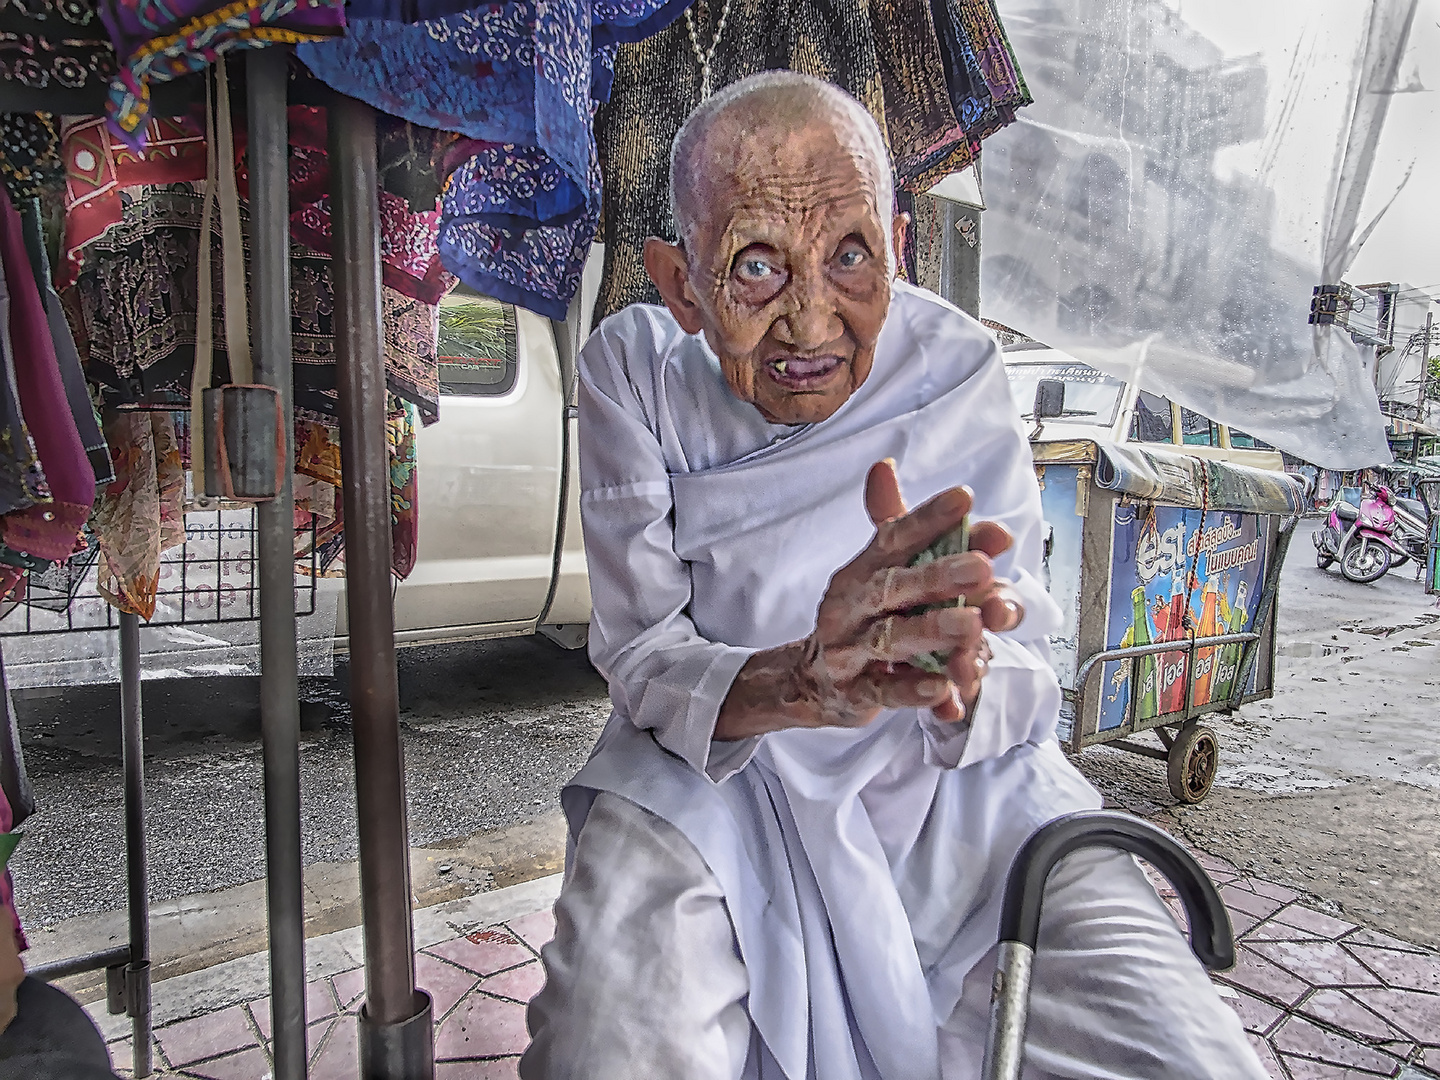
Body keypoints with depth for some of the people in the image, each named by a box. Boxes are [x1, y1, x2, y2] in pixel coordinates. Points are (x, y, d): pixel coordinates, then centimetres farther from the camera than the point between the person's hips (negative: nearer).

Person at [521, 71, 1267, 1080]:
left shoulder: (957, 368, -7)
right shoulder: (636, 370, -8)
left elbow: (1027, 681, -8)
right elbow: (643, 661, -13)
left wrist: (959, 678, -33)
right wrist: (800, 682, -35)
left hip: (952, 786, 2)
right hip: (705, 784, -1)